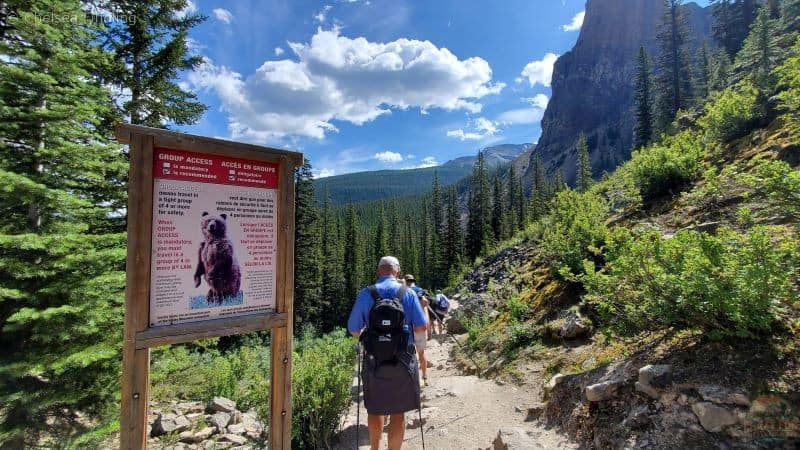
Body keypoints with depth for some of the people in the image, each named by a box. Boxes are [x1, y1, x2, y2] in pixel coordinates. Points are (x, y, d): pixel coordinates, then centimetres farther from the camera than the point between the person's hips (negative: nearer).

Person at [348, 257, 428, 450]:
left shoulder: (365, 294, -5)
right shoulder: (408, 293, -5)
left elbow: (353, 330, -1)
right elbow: (422, 327, -4)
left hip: (374, 361, 1)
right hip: (403, 360, -1)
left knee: (374, 408, 22)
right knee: (398, 411, 13)